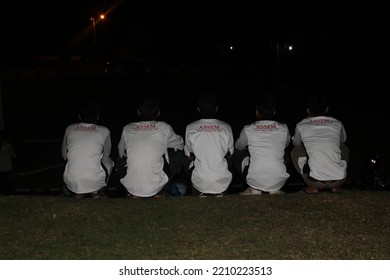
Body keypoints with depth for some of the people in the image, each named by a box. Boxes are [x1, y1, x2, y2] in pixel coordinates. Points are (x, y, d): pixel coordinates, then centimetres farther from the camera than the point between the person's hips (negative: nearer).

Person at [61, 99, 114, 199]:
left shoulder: (69, 129, 4)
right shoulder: (104, 131, -2)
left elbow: (64, 155, 15)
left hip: (72, 183, 2)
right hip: (95, 182, -2)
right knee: (108, 161, 27)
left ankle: (77, 193, 21)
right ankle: (96, 192, 22)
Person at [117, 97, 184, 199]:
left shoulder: (127, 129, 1)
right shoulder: (164, 128, -3)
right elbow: (180, 144, 16)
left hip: (131, 186, 2)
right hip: (155, 187, -2)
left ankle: (133, 194, 18)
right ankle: (158, 193, 19)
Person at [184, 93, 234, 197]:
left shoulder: (190, 128, -5)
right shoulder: (226, 127, -4)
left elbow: (189, 156, 7)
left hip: (200, 182, -1)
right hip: (222, 182, 1)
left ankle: (201, 192, 13)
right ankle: (220, 191, 15)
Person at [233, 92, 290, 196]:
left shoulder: (248, 130, -5)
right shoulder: (283, 129, -1)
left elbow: (238, 147, 15)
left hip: (255, 181, -2)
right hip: (279, 182, 2)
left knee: (238, 154, 23)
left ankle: (254, 189, 15)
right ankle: (275, 189, 20)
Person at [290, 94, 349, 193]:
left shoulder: (301, 125, 5)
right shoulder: (337, 124, 11)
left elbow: (295, 143, 27)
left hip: (315, 180, -2)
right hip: (340, 179, 3)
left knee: (296, 151, 23)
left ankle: (313, 187, 14)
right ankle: (335, 186, 20)